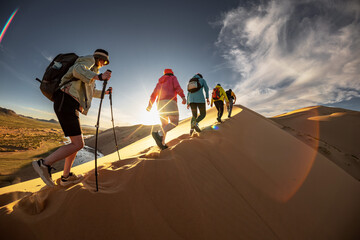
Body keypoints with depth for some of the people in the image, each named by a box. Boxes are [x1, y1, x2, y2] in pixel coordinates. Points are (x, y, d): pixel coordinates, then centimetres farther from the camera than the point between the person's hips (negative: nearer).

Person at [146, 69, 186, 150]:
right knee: (174, 123, -12)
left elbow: (154, 94, 26)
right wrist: (183, 97, -14)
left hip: (160, 103, 6)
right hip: (170, 102, -6)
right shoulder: (173, 78, 16)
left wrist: (150, 105, 34)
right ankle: (159, 134, -37)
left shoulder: (160, 82, 30)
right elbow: (177, 87, -4)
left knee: (164, 124, 11)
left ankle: (162, 144, -2)